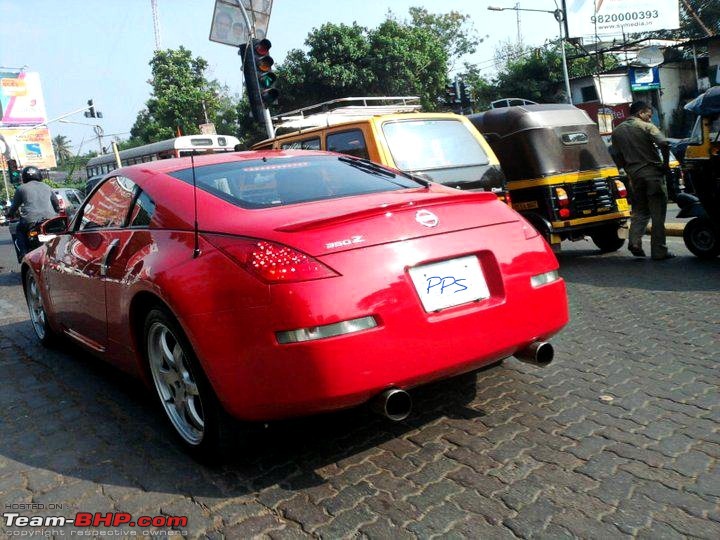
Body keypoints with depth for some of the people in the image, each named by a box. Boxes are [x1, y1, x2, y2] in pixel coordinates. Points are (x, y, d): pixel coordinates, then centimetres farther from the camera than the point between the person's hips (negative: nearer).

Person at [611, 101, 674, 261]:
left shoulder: (617, 131, 10)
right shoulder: (646, 127, -7)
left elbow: (618, 156, 13)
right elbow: (663, 144, -21)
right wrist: (665, 163, -8)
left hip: (634, 175, 5)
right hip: (653, 173, -5)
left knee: (639, 211, 17)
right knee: (658, 213, 2)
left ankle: (634, 241, -3)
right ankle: (659, 251, 3)